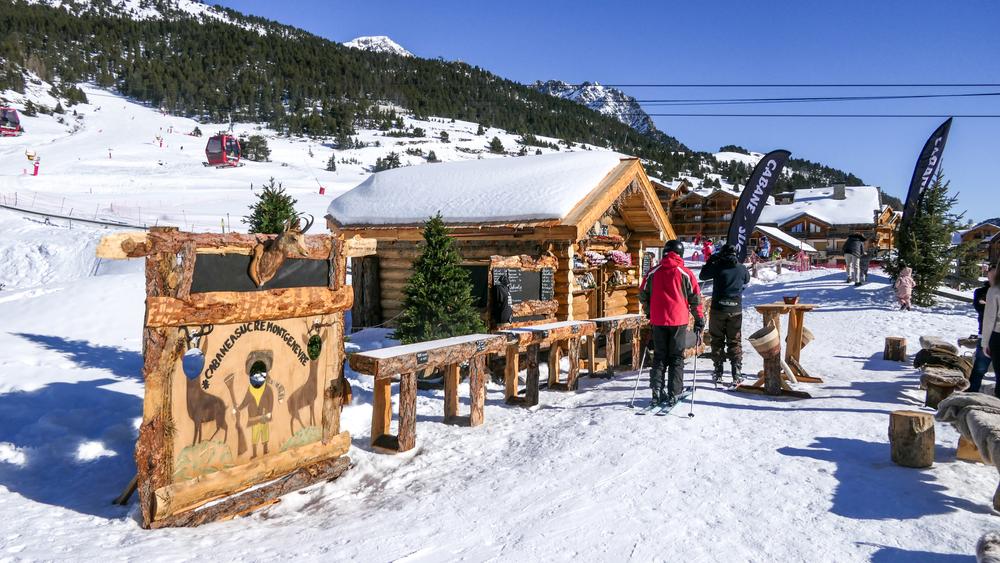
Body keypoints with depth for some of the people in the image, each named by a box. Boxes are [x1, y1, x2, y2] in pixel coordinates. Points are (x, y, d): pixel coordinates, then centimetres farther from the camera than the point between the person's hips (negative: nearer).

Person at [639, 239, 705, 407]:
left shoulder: (653, 272, 3)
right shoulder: (685, 273, -3)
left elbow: (643, 295, 11)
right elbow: (695, 298, 0)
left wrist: (649, 312, 26)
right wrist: (699, 320, 10)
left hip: (658, 320, 2)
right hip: (679, 320, -2)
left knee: (659, 356, 12)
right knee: (676, 358, 7)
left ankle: (657, 391, 4)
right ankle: (673, 394, 4)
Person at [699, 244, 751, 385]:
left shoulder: (717, 266, -8)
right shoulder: (742, 268, 0)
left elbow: (702, 276, 7)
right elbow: (747, 281, 21)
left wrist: (711, 260, 15)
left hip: (718, 309, -2)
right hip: (736, 310, 2)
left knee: (717, 341, 8)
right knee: (735, 342, 8)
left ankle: (718, 373, 10)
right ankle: (737, 374, 4)